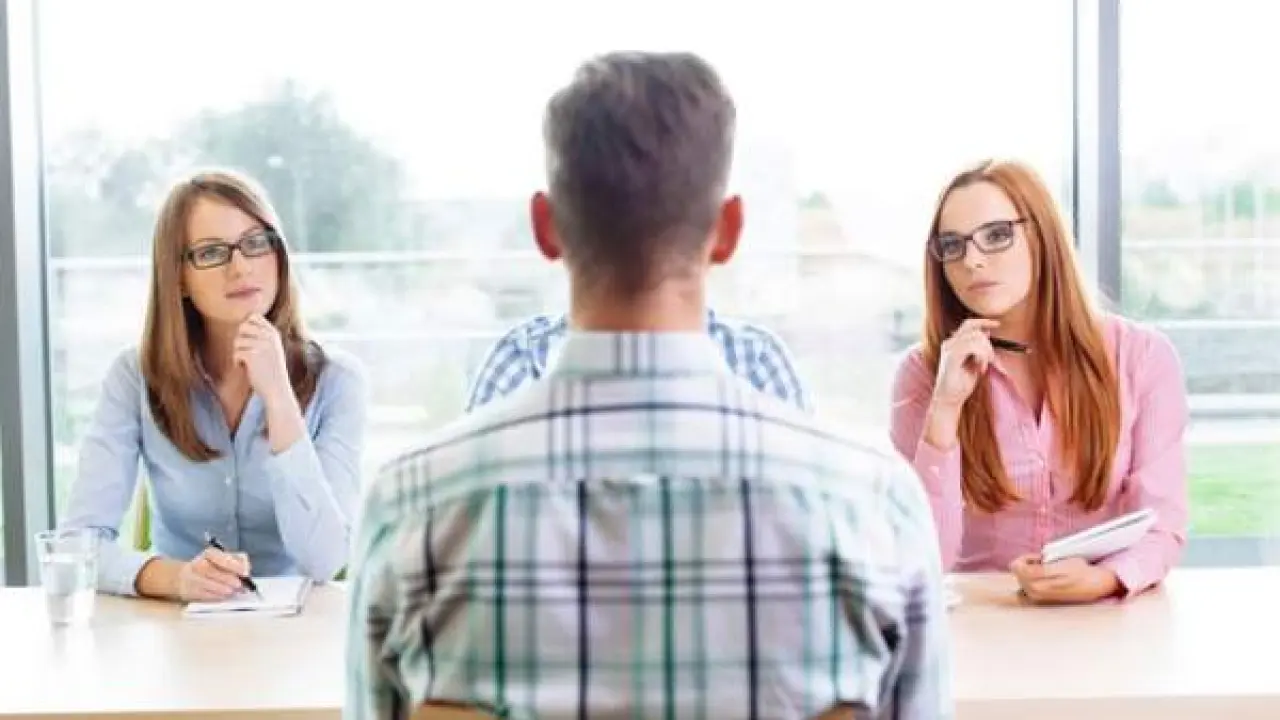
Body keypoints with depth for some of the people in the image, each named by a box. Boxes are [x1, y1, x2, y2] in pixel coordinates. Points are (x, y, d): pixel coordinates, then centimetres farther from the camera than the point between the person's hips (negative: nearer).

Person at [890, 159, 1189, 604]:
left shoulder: (1143, 356, -3)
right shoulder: (923, 372, -3)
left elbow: (1161, 527, -4)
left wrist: (1102, 580, -25)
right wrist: (945, 408, -19)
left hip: (1107, 614, 1)